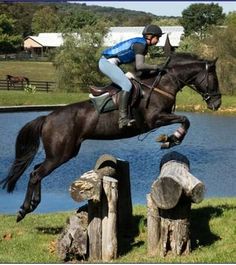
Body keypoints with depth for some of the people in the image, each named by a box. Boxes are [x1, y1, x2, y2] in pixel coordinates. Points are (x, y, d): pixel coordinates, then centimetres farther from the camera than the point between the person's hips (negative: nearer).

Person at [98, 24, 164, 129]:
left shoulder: (142, 44, 16)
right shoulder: (140, 44, -14)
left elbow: (138, 66, 20)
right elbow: (139, 66, -24)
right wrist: (155, 67, -17)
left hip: (107, 62, 11)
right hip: (107, 62, -11)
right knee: (127, 85, -22)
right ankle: (123, 118, -28)